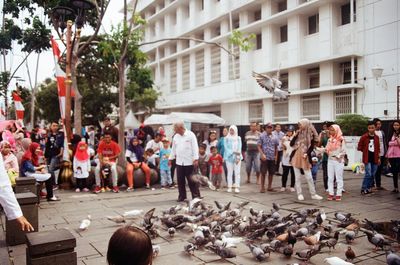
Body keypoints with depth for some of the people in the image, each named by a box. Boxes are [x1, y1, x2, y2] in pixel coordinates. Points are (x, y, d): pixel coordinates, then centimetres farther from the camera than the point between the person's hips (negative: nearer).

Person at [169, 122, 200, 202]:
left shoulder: (190, 135, -6)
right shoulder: (176, 136, 10)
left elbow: (195, 147, -9)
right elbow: (173, 149, 18)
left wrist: (196, 159, -15)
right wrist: (171, 158, 16)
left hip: (189, 162, -5)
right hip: (179, 162, 5)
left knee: (191, 180, 0)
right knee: (180, 180, 7)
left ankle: (196, 196, 11)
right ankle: (182, 196, 20)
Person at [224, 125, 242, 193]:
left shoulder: (238, 138, 7)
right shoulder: (227, 138, 5)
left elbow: (239, 148, 2)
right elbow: (226, 148, -4)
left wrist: (238, 157, -9)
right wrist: (234, 152, -15)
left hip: (237, 157, 1)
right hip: (229, 157, 0)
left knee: (237, 172, -3)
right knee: (230, 173, 1)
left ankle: (237, 187, -1)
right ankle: (229, 187, 6)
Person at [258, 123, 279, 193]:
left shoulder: (274, 137, 8)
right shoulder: (262, 136, -3)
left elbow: (276, 148, 15)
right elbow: (259, 146, -5)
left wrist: (276, 156, 7)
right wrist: (262, 154, -16)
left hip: (272, 158, 4)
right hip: (265, 158, -4)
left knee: (271, 172, 9)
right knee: (263, 172, -1)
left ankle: (269, 187, 21)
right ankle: (262, 187, 8)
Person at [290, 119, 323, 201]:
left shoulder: (311, 135, 0)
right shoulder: (298, 133, 10)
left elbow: (311, 147, -2)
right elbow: (291, 144, 5)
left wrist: (306, 153, -18)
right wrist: (295, 135, -6)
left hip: (305, 158, -3)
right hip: (296, 158, 3)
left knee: (309, 177, -2)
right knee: (298, 177, 4)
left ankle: (313, 194, 7)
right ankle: (299, 194, 11)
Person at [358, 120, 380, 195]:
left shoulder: (376, 137, 7)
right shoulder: (364, 137, -6)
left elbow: (378, 148, 15)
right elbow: (359, 147, 0)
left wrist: (379, 158, 12)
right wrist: (366, 151, 0)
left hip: (374, 159, 5)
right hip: (367, 159, -5)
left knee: (372, 175, 9)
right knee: (368, 174, -11)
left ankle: (368, 188, 21)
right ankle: (363, 189, -1)